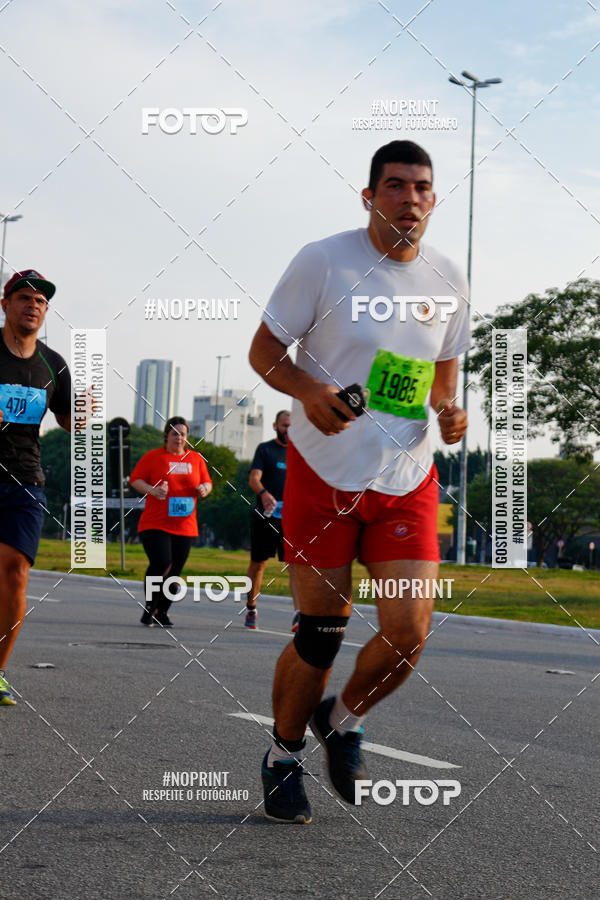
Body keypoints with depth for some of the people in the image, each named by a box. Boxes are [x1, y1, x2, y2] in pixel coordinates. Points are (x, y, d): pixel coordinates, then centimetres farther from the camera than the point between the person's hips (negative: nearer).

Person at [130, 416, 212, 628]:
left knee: (174, 571, 4)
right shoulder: (153, 456, 3)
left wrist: (204, 488, -3)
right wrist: (152, 490, -17)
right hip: (155, 523, -4)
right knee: (161, 563, -20)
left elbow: (207, 482, 21)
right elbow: (135, 479, 2)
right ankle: (149, 608, -2)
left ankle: (162, 612, 17)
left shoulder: (196, 459, 13)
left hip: (185, 526, 4)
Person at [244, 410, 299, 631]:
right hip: (265, 515, -2)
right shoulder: (265, 449, 2)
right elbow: (254, 478, -11)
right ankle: (251, 609, 27)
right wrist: (264, 493, -31)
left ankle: (298, 614, -22)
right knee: (258, 563, 9)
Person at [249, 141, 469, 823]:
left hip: (408, 479, 4)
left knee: (409, 633, -6)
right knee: (320, 632, 0)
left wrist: (450, 411, -2)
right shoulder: (323, 261, -8)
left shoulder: (447, 279, 6)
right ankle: (283, 754, 26)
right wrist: (308, 389, -22)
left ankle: (342, 721, 25)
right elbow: (264, 349, -3)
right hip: (323, 472, -4)